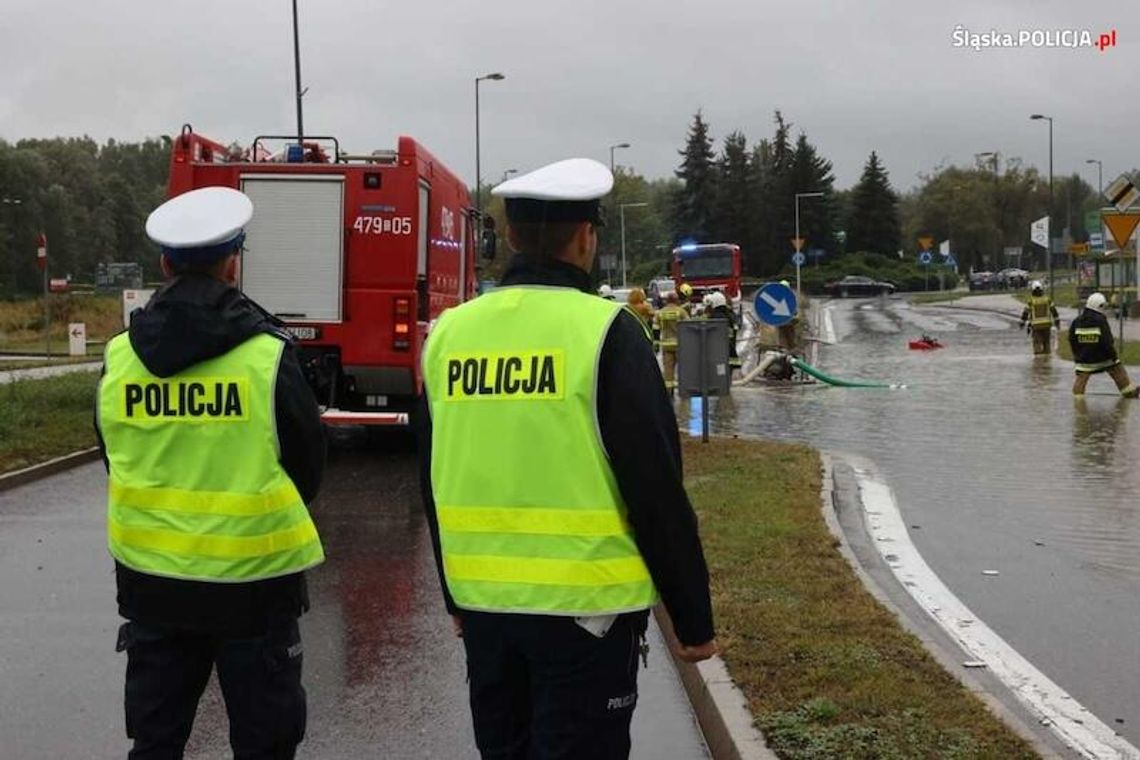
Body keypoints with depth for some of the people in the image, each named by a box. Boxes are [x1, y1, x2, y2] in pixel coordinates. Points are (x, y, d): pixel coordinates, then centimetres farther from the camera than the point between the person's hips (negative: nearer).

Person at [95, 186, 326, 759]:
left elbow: (116, 461, 8)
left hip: (149, 578, 4)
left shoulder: (119, 358, -4)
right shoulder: (267, 356, -15)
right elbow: (308, 463, -3)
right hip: (253, 579, -3)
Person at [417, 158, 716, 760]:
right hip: (585, 603, -5)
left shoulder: (450, 332, 4)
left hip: (483, 599, 6)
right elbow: (656, 489, -13)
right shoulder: (604, 333, -13)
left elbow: (435, 484, 12)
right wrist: (693, 616, -4)